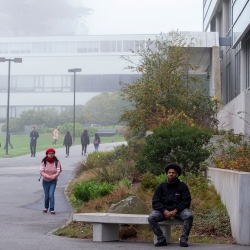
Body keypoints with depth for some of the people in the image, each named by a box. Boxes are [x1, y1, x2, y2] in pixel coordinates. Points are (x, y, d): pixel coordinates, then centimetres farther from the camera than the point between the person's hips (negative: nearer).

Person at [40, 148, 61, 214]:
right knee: (46, 195, 10)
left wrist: (52, 177, -23)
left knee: (51, 194, -14)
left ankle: (52, 209, -11)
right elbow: (41, 172, -11)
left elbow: (58, 172, -10)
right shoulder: (44, 162, -8)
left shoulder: (57, 162, -8)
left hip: (53, 181, -1)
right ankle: (46, 207, 32)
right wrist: (48, 176, -23)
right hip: (45, 181, 1)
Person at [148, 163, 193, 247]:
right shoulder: (161, 186, 4)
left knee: (189, 216, -32)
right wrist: (164, 211, -17)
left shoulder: (182, 186, 0)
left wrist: (175, 211, -17)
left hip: (178, 210, -1)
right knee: (151, 217, -26)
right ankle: (161, 239, -19)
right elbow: (155, 202, 0)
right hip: (164, 210, 1)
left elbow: (186, 201, -3)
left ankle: (183, 239, -22)